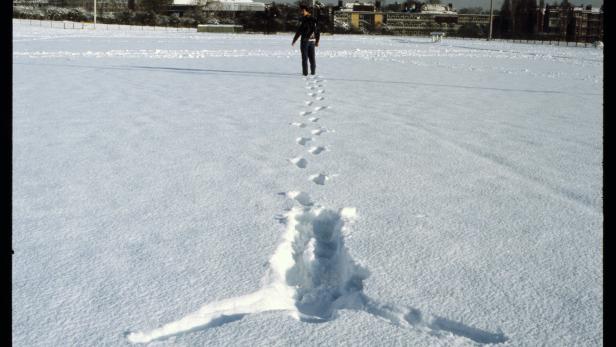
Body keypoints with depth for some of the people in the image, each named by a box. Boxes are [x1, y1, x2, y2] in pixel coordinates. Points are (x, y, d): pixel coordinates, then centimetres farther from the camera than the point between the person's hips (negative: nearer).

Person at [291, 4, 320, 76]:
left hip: (305, 40, -6)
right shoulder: (314, 20, 8)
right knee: (312, 57, 11)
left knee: (304, 57, 0)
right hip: (312, 41, 6)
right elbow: (318, 31, 11)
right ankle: (313, 72, 13)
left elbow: (299, 31, -17)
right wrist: (317, 41, 20)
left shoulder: (304, 20, -13)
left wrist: (294, 40, -11)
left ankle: (305, 72, -1)